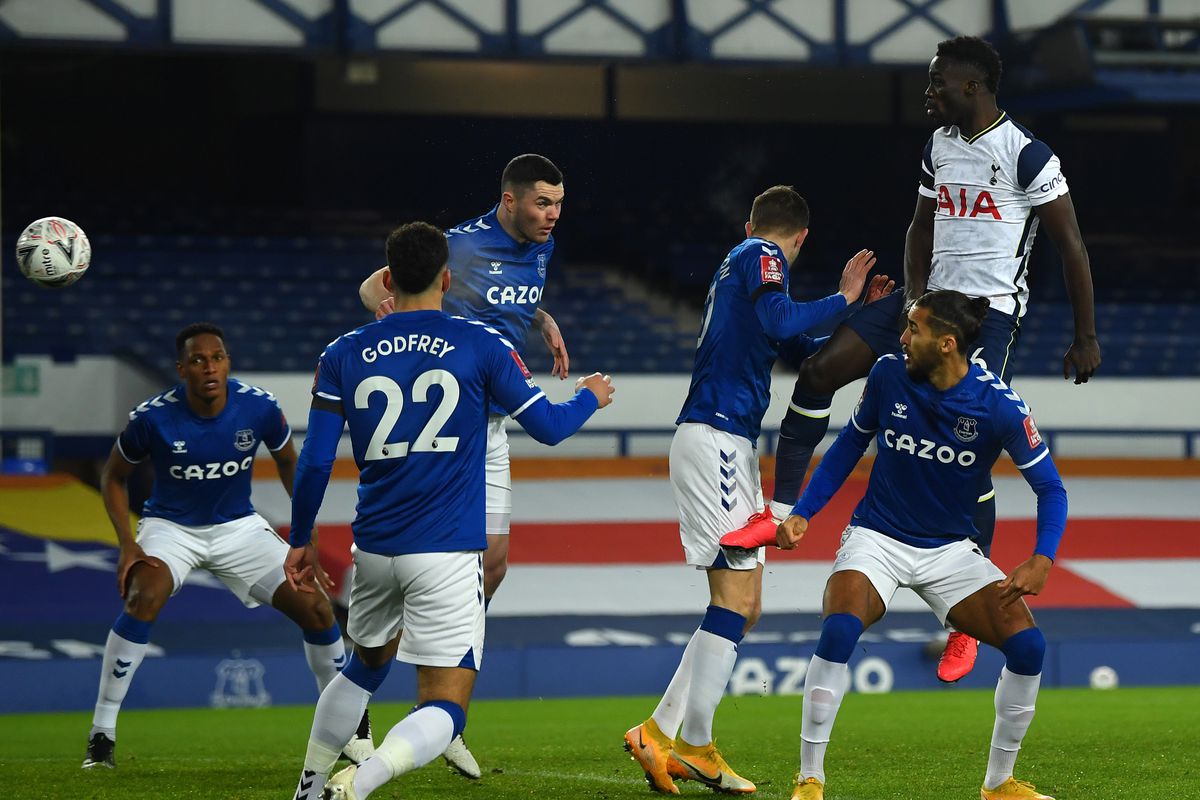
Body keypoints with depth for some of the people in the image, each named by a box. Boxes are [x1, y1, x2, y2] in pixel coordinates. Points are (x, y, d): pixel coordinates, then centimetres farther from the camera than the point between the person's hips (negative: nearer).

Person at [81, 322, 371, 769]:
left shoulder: (259, 407, -16)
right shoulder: (153, 418, -21)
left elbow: (288, 462, 4)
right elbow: (114, 476, -3)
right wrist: (127, 544, -15)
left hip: (239, 527, 2)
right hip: (170, 527, -2)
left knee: (316, 608, -8)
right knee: (143, 599, -32)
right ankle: (101, 735, -23)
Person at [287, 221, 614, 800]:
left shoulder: (344, 356, 3)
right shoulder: (481, 345, -3)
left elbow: (315, 462, 2)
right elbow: (548, 426, 5)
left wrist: (300, 542, 15)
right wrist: (590, 398, 26)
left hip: (374, 550, 4)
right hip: (448, 554, -4)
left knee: (366, 666, 31)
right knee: (444, 709, -4)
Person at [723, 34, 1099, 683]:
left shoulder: (1027, 156, -14)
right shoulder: (939, 146, 9)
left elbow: (1071, 247, -10)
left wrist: (1085, 337, -8)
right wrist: (914, 294, 2)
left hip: (989, 313, -7)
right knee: (821, 368, -6)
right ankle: (780, 512, 5)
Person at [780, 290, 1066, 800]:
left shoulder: (998, 405, -15)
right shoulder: (888, 375, -10)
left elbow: (1049, 486, -7)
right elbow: (851, 443, 7)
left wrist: (1042, 559, -22)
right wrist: (802, 514, 1)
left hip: (950, 549, 1)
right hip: (877, 541, -1)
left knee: (1026, 644, -17)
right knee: (839, 631, -30)